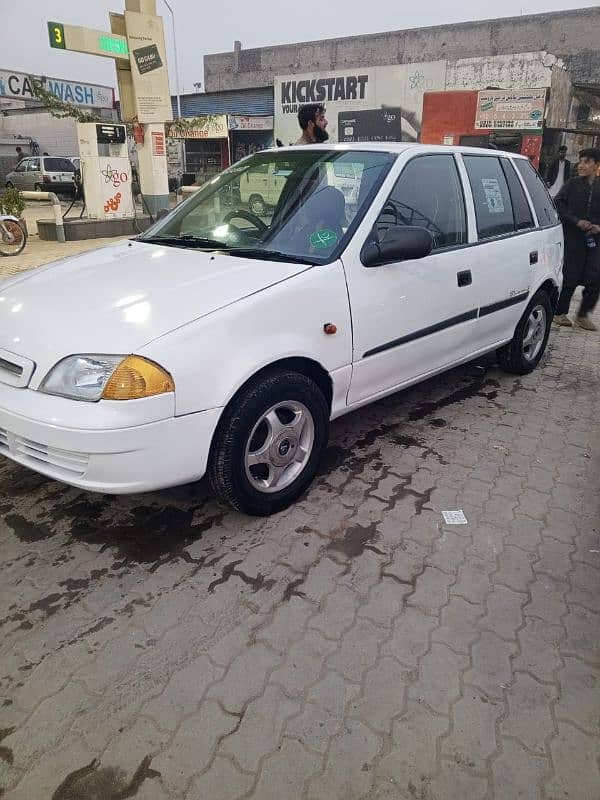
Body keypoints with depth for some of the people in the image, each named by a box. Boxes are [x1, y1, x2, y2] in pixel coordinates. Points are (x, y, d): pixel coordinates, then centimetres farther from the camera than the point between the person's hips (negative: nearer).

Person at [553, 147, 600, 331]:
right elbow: (558, 204, -5)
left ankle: (583, 315, 15)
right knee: (570, 278, -1)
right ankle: (560, 313, 14)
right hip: (573, 239, -3)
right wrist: (576, 221, -14)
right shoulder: (572, 184, 2)